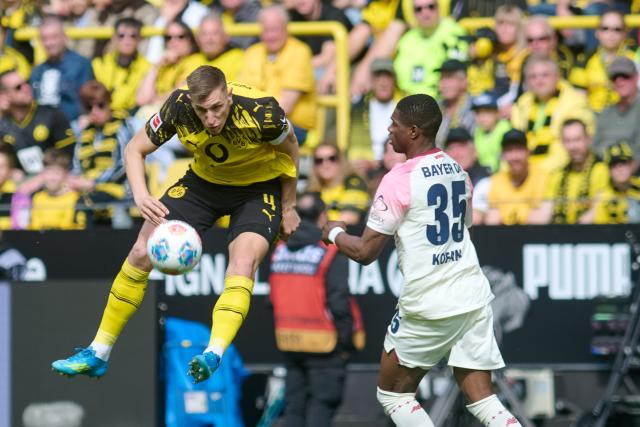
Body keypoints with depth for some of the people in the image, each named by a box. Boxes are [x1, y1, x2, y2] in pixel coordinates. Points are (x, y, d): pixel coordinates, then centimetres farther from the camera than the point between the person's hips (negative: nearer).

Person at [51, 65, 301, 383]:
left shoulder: (260, 110, -34)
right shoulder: (179, 107, -27)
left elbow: (290, 148, -11)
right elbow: (135, 149, -11)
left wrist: (288, 207, -3)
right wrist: (141, 196, -30)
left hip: (260, 187, -3)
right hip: (204, 180, 3)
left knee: (243, 263, -31)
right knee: (141, 253, -4)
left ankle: (214, 356, -45)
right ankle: (97, 355, 6)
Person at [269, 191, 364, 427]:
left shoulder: (279, 251, 8)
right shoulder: (331, 253, -12)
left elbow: (274, 297, 12)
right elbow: (339, 301, -15)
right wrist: (347, 341, -6)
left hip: (289, 341, 6)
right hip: (323, 343, -6)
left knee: (294, 401, 11)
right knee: (322, 401, -2)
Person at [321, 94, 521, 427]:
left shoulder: (399, 180, -12)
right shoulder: (458, 172, 10)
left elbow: (365, 252, -10)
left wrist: (335, 233, 10)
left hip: (428, 304, -6)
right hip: (474, 296, 6)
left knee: (392, 394, 11)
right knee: (481, 399, 5)